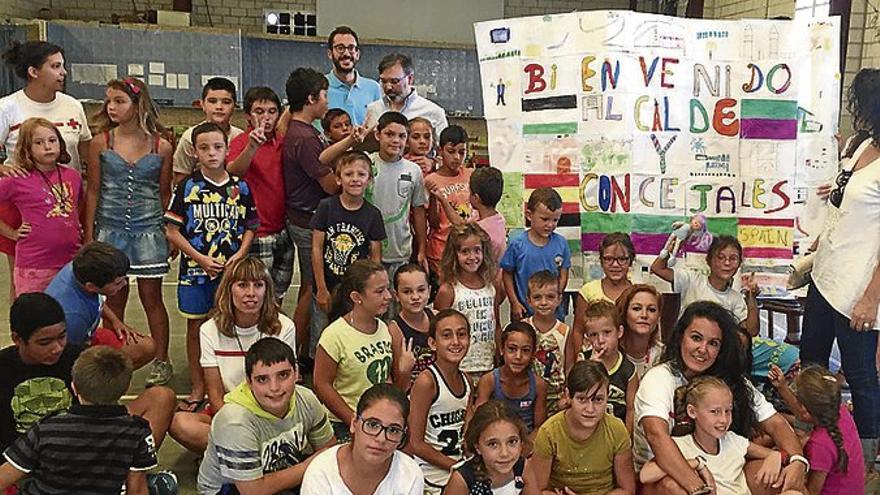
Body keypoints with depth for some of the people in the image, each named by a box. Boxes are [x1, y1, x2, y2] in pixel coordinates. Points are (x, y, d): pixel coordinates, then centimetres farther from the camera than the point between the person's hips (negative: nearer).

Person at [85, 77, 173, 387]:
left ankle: (161, 361, 18)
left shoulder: (161, 147, -3)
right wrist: (89, 236, 2)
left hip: (148, 230, -1)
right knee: (114, 298, 11)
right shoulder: (101, 143, -1)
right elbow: (93, 191, 3)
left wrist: (171, 233, 6)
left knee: (151, 297, 6)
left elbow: (165, 194, 6)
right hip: (110, 230, 1)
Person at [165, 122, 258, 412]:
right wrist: (202, 259, -11)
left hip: (233, 269, 1)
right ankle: (198, 388, 24)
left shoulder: (240, 187, 2)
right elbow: (172, 230, -4)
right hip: (195, 269, -1)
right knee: (196, 328, 9)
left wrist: (239, 255, -8)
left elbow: (250, 227, 8)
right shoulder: (187, 187, -3)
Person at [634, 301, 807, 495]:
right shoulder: (659, 379, -16)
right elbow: (657, 435, -32)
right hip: (658, 476, -5)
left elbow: (775, 423, 0)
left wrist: (798, 461, -22)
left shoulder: (732, 382, 4)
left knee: (780, 469, -18)